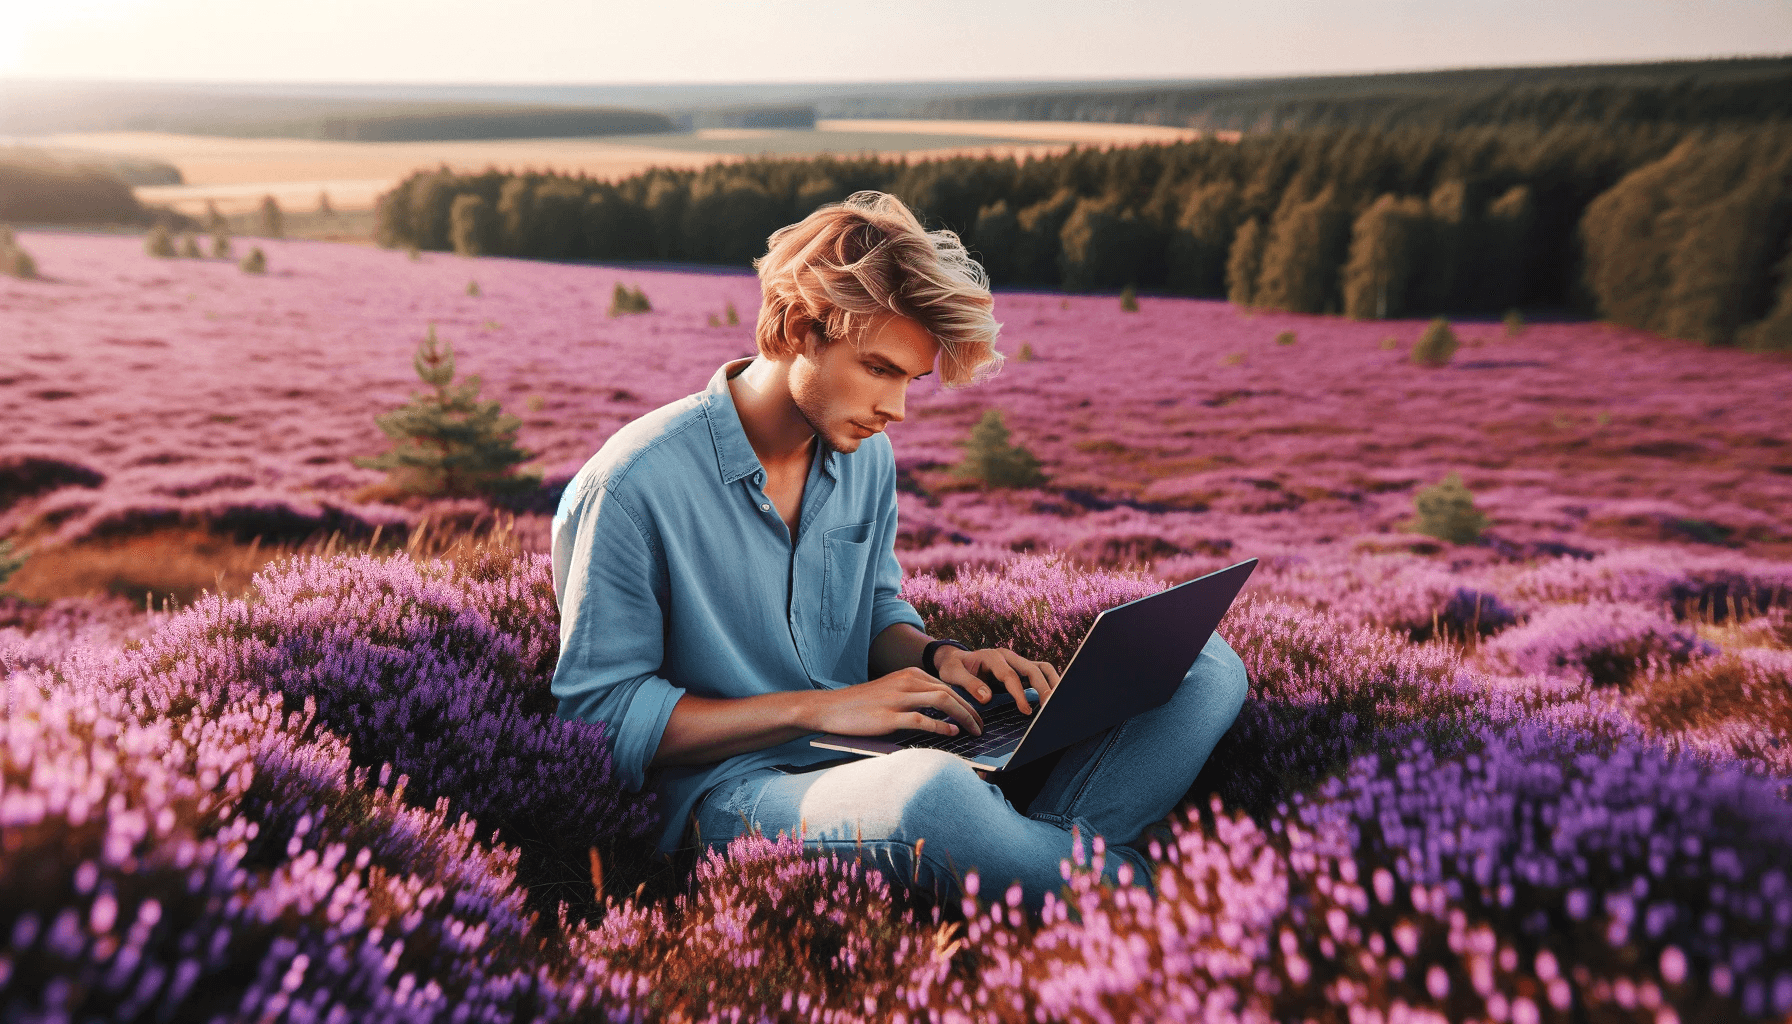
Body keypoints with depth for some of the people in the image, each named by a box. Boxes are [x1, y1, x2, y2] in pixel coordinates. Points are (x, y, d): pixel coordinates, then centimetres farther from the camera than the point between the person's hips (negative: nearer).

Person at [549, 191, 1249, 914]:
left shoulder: (868, 456, 8)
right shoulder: (631, 488, -13)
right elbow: (599, 712, -11)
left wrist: (935, 658, -4)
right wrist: (819, 706, -18)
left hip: (877, 760, 7)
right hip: (734, 792, -6)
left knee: (1206, 667, -5)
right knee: (932, 792, -44)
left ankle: (1039, 843, -29)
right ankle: (1138, 892, -17)